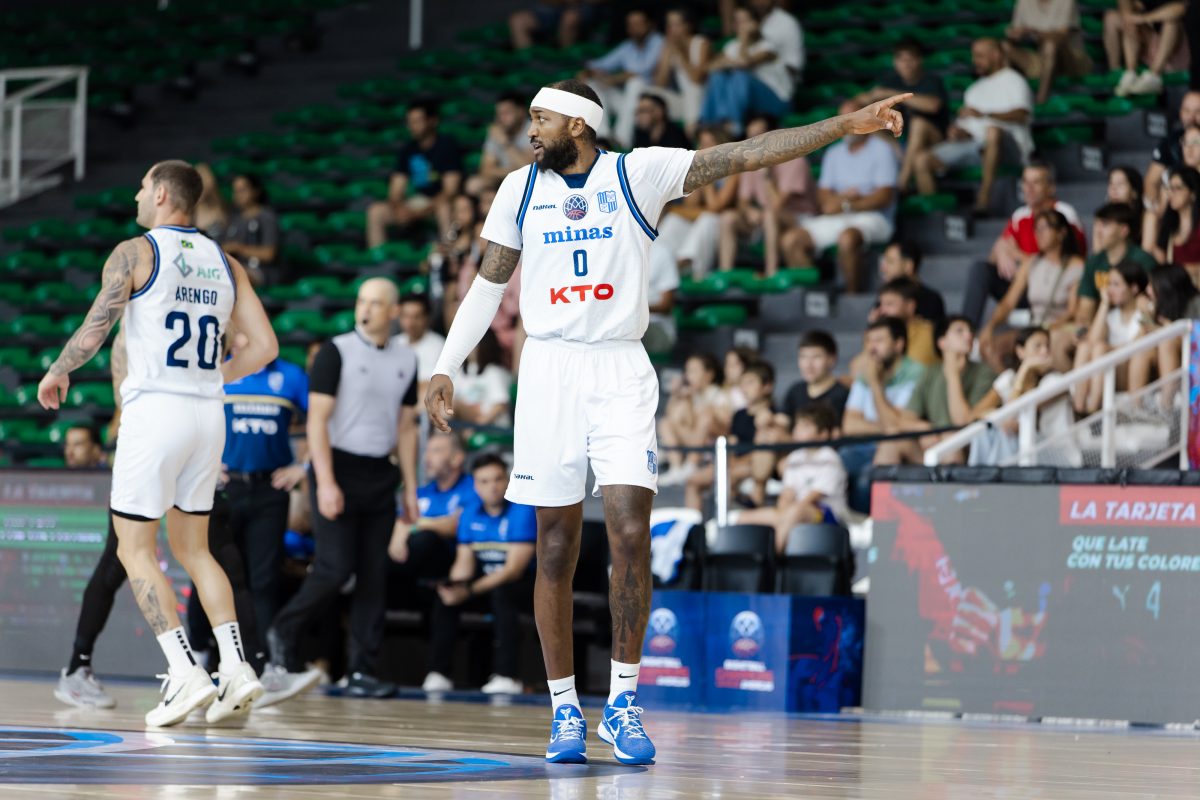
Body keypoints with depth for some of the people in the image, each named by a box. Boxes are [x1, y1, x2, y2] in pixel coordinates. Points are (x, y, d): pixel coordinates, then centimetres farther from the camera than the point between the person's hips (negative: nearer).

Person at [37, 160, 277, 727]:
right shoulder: (225, 264, 12)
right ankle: (235, 667, 1)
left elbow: (94, 331, -10)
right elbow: (265, 346, 8)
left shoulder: (134, 253, -5)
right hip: (209, 413, 6)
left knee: (134, 548, 2)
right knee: (192, 547, 16)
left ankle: (185, 674, -10)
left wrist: (57, 373, 8)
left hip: (155, 409, -6)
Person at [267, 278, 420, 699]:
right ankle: (284, 630, 13)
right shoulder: (336, 352, -5)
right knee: (335, 568, -11)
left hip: (380, 475, 5)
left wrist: (410, 487, 12)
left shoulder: (406, 360, 10)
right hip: (339, 469, -5)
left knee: (374, 575, 2)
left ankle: (363, 672, 4)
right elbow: (317, 419, -9)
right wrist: (325, 482, -17)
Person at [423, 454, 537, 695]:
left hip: (526, 582, -6)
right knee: (445, 595, -18)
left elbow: (514, 569, -24)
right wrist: (456, 586, -24)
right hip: (486, 579, 6)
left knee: (501, 593, -37)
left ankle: (508, 676, -34)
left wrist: (470, 590, -32)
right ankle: (438, 673, -14)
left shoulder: (523, 512, -19)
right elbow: (464, 562, 1)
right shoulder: (470, 514, 2)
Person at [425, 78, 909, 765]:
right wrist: (447, 368, 8)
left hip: (621, 372, -2)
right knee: (556, 547, 1)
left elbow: (745, 155, -8)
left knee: (631, 532, -13)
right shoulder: (522, 188, 8)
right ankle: (565, 708, 8)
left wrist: (845, 126, -16)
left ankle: (623, 700, -3)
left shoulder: (639, 173, -1)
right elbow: (490, 284, 15)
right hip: (549, 368, 2)